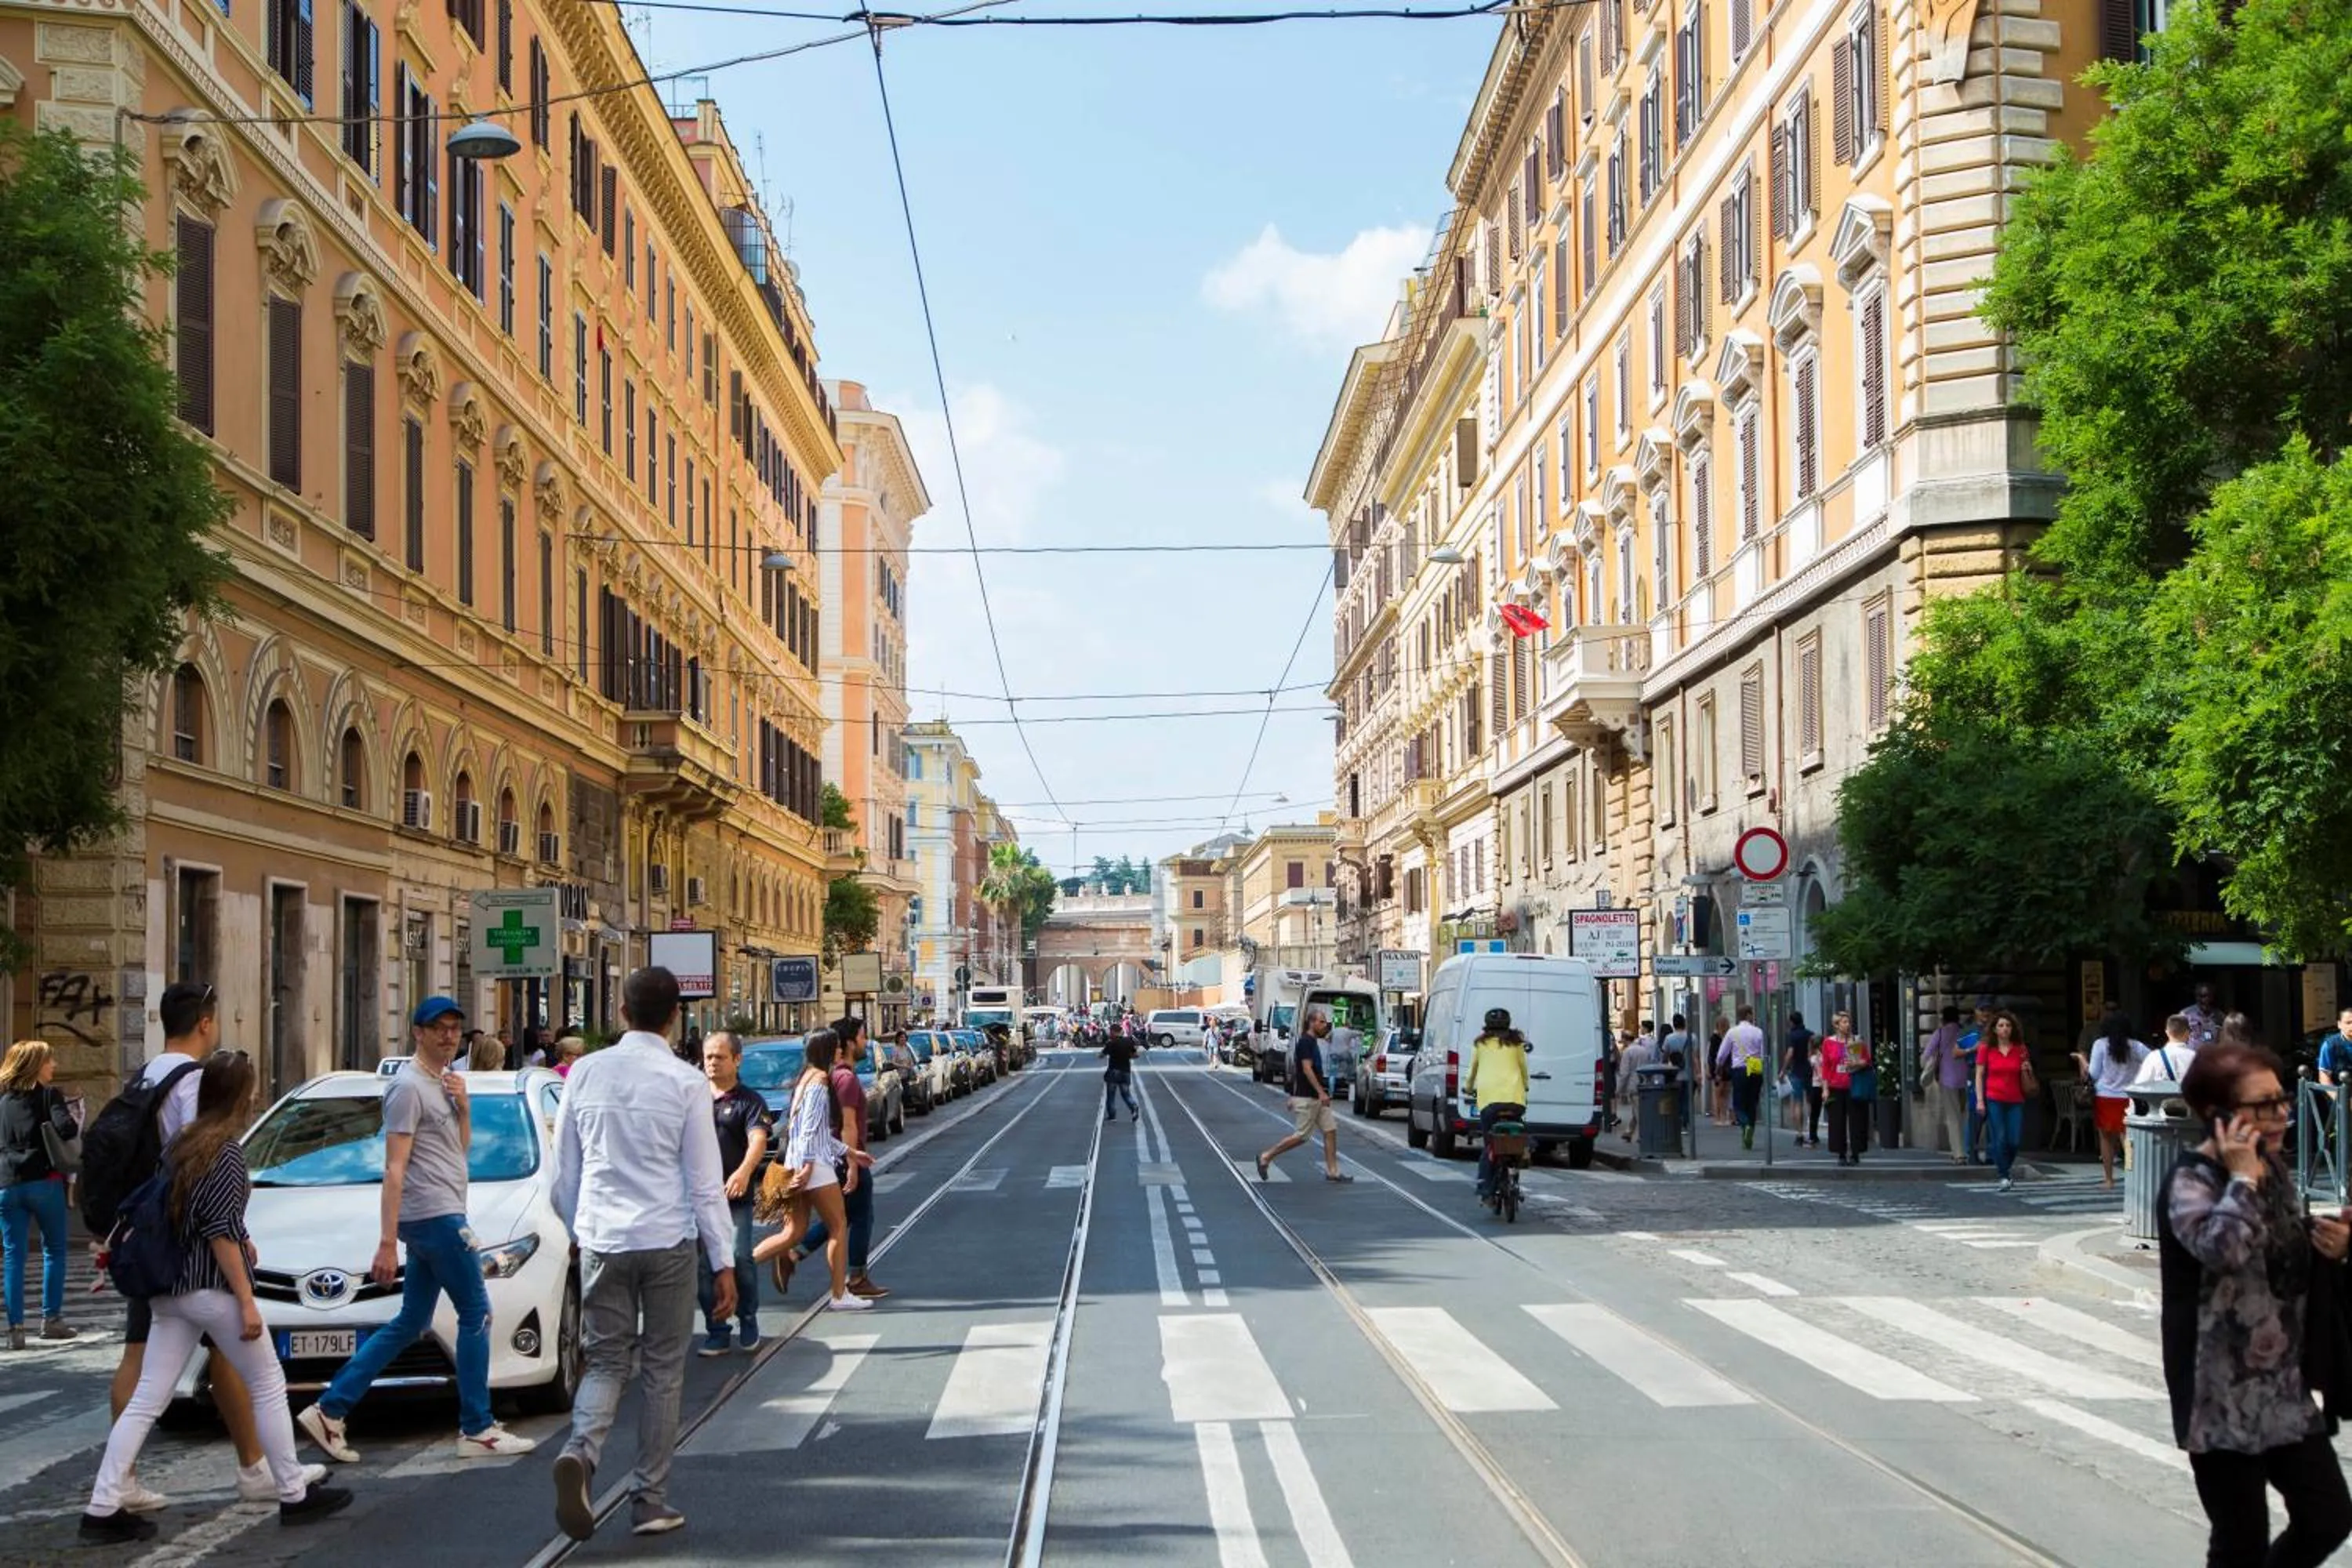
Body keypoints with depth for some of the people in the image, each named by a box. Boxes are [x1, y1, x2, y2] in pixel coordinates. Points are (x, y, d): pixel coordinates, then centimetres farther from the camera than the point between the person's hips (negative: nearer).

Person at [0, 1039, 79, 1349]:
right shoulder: (48, 1095, -3)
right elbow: (66, 1129, -18)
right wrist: (75, 1125, 2)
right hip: (44, 1181, -4)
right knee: (54, 1249, 11)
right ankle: (51, 1319, 9)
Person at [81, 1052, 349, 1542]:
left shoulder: (180, 1143, 9)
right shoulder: (226, 1150, -14)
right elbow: (220, 1230, -18)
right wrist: (246, 1300, -17)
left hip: (171, 1291, 8)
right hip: (212, 1289, -7)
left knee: (146, 1400, 5)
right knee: (268, 1387, 7)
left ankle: (103, 1508, 2)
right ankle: (294, 1493, 13)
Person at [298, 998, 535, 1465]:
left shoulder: (443, 1081, 18)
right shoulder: (409, 1086, -11)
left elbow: (461, 1148, 22)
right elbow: (394, 1169, -16)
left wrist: (463, 1105, 4)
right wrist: (387, 1243, -20)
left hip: (434, 1219, 10)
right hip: (435, 1216, -10)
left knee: (410, 1325, 11)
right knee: (476, 1315, -4)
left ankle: (330, 1411, 11)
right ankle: (478, 1430, 1)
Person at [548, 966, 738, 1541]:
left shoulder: (586, 1073, 2)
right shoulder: (685, 1082, -7)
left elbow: (565, 1170, 9)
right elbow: (705, 1182, -6)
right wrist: (724, 1261, -1)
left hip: (601, 1240, 2)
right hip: (667, 1240, -2)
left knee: (606, 1361, 13)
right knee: (662, 1371, 9)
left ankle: (580, 1451, -16)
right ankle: (651, 1502, 13)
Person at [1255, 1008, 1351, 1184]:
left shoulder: (1313, 1042, 15)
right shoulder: (1306, 1042, -15)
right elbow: (1307, 1069, -22)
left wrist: (1294, 1097, 24)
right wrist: (1321, 1092, -26)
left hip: (1316, 1098, 10)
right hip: (1306, 1097, -9)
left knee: (1330, 1131, 4)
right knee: (1302, 1135, -5)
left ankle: (1332, 1171, 6)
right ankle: (1266, 1158, 5)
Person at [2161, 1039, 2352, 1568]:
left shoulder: (2274, 1166, 8)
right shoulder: (2193, 1179, -14)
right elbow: (2223, 1247, -36)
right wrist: (2241, 1178, -22)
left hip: (2284, 1388, 8)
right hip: (2223, 1395, -7)